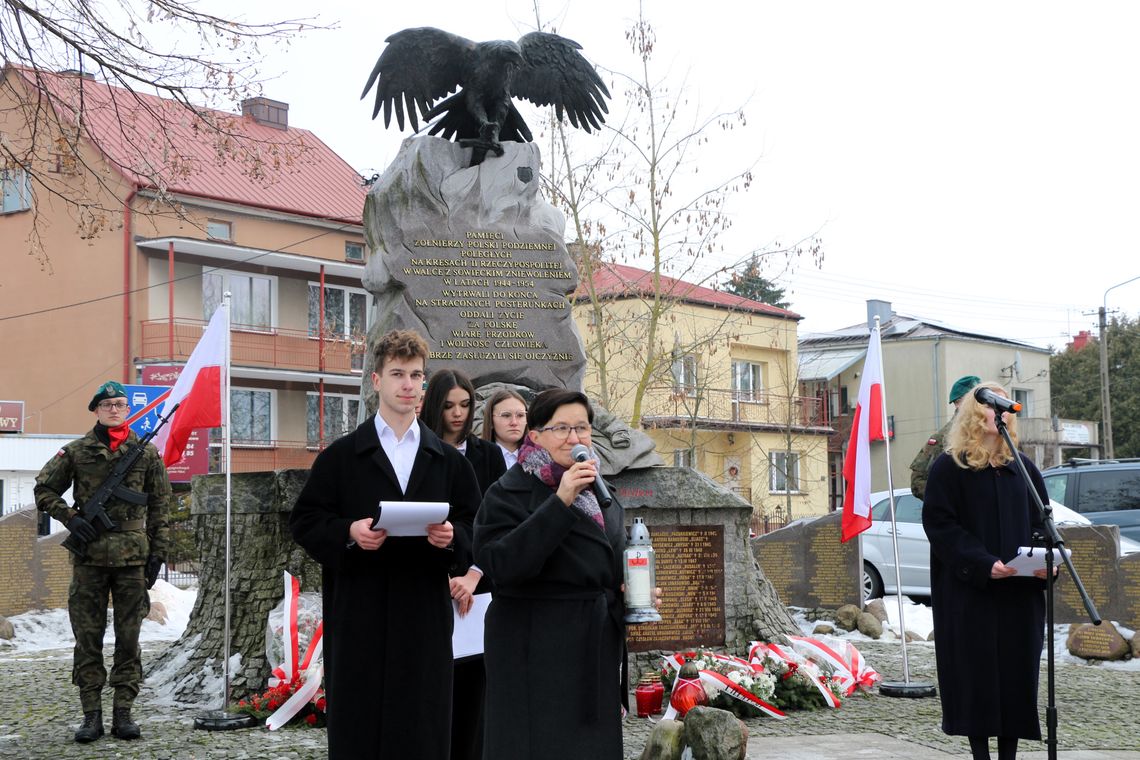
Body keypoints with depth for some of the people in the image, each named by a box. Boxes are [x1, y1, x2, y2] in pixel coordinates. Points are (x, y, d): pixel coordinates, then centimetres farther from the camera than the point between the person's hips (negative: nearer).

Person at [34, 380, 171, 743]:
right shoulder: (76, 451, 6)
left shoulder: (147, 453, 7)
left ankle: (123, 713, 9)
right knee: (88, 638, 2)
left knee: (129, 638, 3)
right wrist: (71, 518, -4)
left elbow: (160, 507, 9)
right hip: (88, 556, 0)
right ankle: (91, 714, 8)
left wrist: (157, 553, 3)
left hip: (132, 556, 0)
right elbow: (44, 489, 11)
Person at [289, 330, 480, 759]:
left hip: (424, 615, 2)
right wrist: (348, 531, -15)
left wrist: (453, 535, -11)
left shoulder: (448, 460, 11)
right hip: (358, 615, -2)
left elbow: (475, 526, 10)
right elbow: (303, 522, 2)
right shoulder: (341, 456, 5)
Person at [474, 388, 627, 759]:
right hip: (537, 656, -7)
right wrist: (560, 502, -27)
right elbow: (503, 564, -24)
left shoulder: (600, 493, 13)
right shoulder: (510, 492, -9)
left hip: (597, 652, 7)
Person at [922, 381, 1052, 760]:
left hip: (1020, 593, 5)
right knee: (977, 673, -2)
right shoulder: (949, 467, -2)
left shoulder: (1022, 467, 12)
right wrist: (982, 563, -20)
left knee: (1018, 671, 4)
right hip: (970, 592, -4)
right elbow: (939, 525, -9)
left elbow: (1041, 522, 14)